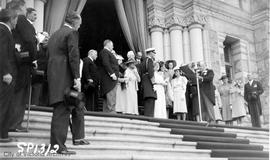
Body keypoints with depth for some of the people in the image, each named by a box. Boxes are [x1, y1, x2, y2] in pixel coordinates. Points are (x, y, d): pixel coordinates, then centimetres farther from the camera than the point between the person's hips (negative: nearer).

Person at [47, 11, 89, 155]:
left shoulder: (54, 34, 20)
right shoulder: (72, 33, -6)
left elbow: (49, 56, 21)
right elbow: (74, 56, -16)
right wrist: (77, 78, -18)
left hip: (54, 76, 9)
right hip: (65, 78, -9)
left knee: (77, 107, 18)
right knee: (62, 110, -7)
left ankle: (78, 137, 26)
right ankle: (58, 146, -3)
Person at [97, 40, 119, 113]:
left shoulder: (107, 52, 24)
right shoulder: (104, 52, -7)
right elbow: (106, 64, -19)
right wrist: (112, 74, -21)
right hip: (109, 79, -11)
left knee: (106, 100, 10)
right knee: (111, 101, -15)